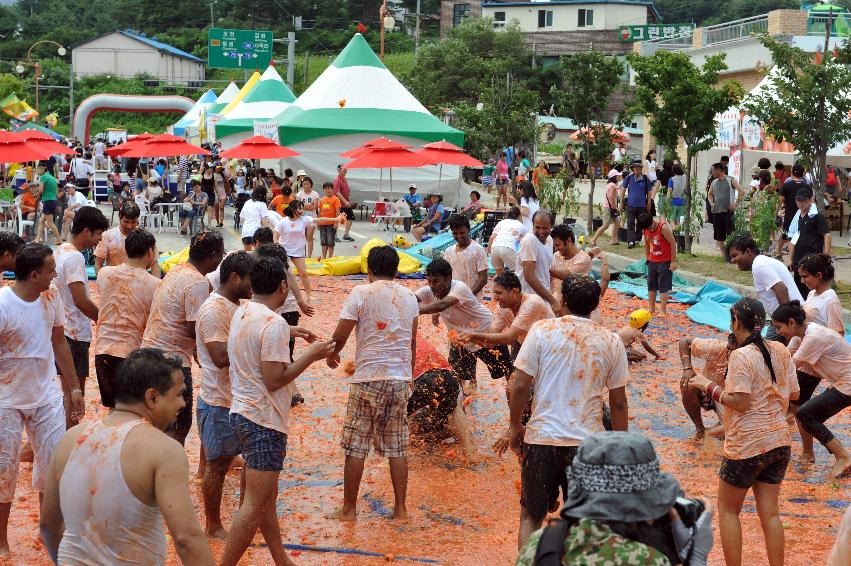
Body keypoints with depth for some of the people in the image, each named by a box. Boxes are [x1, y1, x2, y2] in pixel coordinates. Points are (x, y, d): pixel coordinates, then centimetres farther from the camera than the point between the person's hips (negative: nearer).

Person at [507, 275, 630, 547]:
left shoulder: (542, 330, -3)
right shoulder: (611, 342, 2)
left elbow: (520, 386, -7)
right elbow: (618, 403, 4)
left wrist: (515, 425, 7)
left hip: (541, 438, -1)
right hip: (588, 442, 1)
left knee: (530, 516, 15)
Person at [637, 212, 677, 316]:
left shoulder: (663, 227, -23)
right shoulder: (645, 228, -5)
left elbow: (673, 244, -18)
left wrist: (673, 261, -16)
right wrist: (648, 258, 14)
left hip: (665, 261, -6)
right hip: (652, 261, 6)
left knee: (663, 286, -3)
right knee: (651, 285, 11)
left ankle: (663, 310, 1)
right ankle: (651, 309, 21)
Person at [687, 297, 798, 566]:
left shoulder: (741, 356, -18)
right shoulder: (780, 351, 2)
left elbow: (740, 402, -21)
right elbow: (793, 393, 9)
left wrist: (709, 387, -10)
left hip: (748, 445, -6)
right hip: (779, 441, 6)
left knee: (728, 509, 10)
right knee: (769, 511, 13)